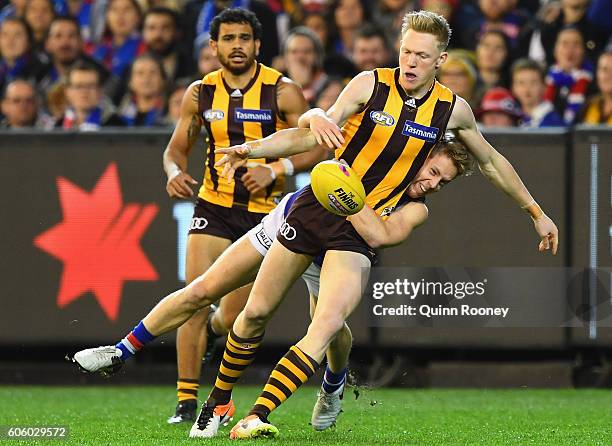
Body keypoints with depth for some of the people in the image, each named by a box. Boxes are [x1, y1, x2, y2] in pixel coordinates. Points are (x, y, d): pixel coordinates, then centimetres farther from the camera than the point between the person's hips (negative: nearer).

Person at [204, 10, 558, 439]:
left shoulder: (452, 109, 1)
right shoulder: (370, 85, -6)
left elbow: (491, 162, 18)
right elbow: (314, 135, -11)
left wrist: (536, 212, 24)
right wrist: (254, 149, -29)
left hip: (363, 227, 0)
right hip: (316, 208, 0)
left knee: (327, 325, -22)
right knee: (256, 312, 6)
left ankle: (256, 417, -25)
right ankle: (218, 399, 30)